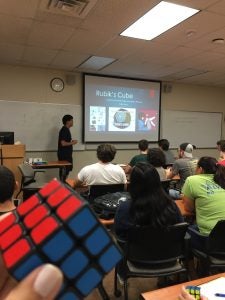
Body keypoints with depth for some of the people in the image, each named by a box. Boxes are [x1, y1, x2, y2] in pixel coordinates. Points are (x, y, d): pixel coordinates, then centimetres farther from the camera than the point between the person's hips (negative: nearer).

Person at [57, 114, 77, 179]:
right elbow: (63, 143, -24)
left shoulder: (66, 130, 14)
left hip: (67, 154, 10)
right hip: (64, 155, -10)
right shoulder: (64, 130, -17)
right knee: (64, 170, -5)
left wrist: (71, 141, 9)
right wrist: (72, 143, -12)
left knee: (66, 170, 14)